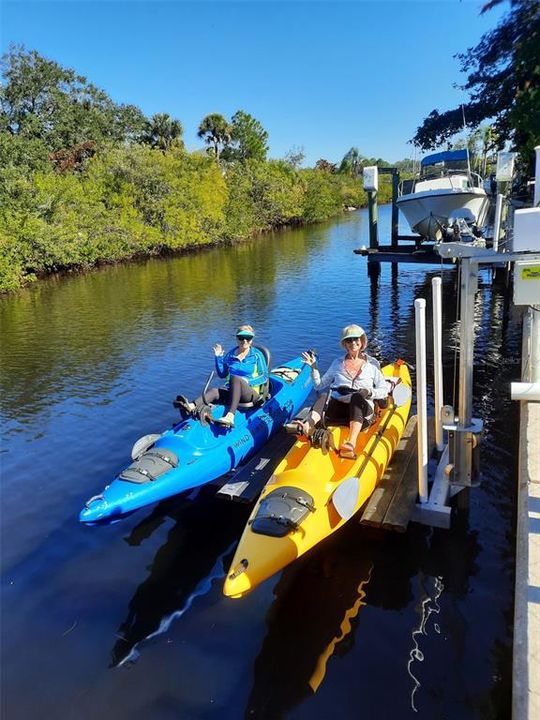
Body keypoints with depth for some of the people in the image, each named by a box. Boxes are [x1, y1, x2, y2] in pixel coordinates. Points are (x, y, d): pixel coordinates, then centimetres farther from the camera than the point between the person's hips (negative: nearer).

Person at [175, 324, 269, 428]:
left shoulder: (257, 355, 1)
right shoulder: (230, 354, 12)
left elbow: (265, 377, 0)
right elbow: (222, 374, 18)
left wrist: (248, 381, -14)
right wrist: (218, 357, 5)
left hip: (252, 393, -4)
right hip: (232, 392, 4)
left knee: (236, 378, -34)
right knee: (214, 391, -26)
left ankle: (230, 416, -52)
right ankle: (191, 406, -55)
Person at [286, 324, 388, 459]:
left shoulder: (372, 364, 16)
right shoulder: (338, 363, 22)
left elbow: (384, 390, 11)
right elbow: (319, 385, 22)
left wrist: (370, 392, -8)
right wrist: (313, 367, 10)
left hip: (362, 410, -2)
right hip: (338, 410, 2)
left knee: (357, 396, -36)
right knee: (323, 397, -30)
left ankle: (351, 444, -56)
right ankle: (306, 427, -61)